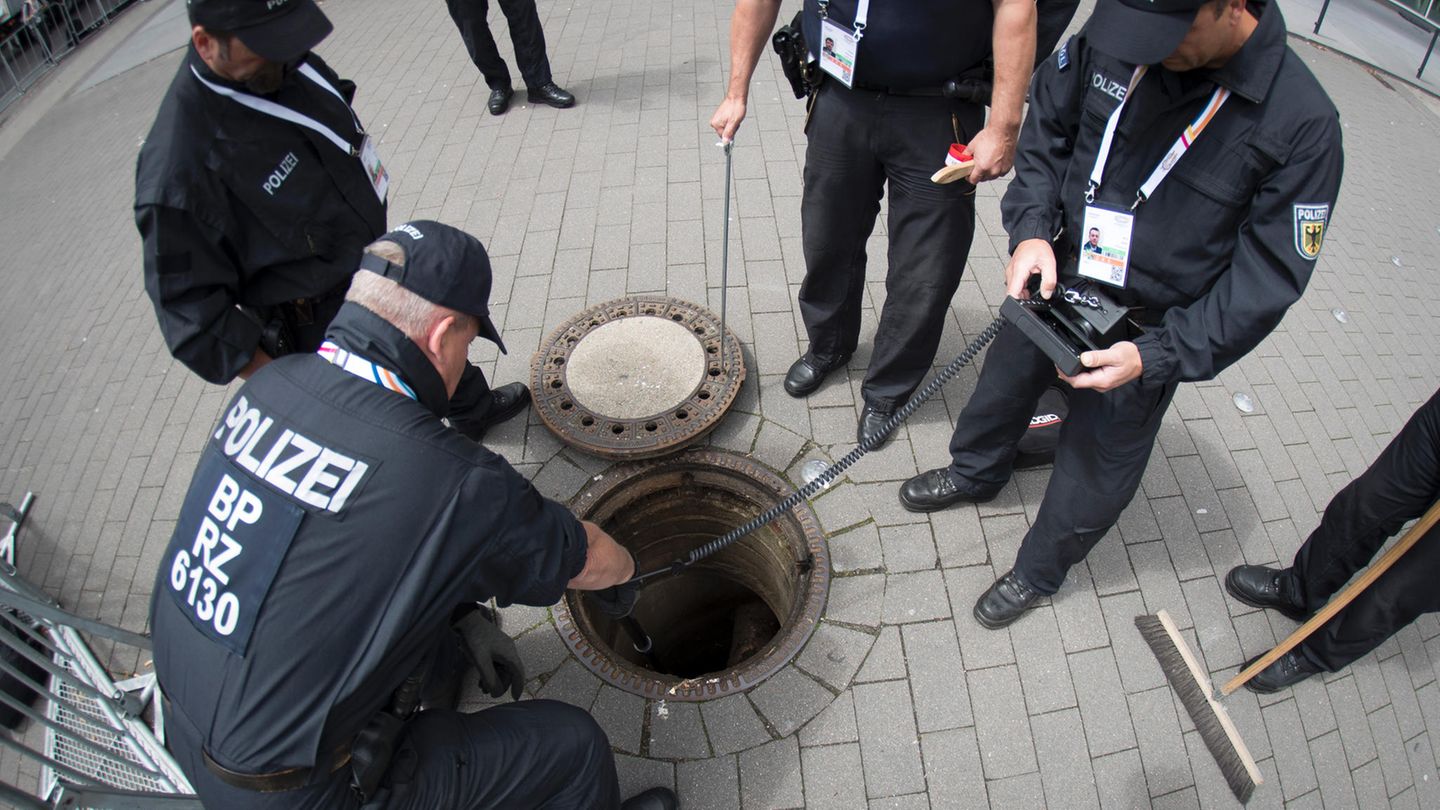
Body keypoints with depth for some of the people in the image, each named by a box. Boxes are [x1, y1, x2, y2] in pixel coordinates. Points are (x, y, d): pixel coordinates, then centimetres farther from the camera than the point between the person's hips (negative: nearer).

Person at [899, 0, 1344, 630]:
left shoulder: (1304, 122, -24)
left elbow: (1269, 276, -18)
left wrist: (1157, 357, -27)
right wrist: (1031, 226, -15)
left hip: (1147, 335, -3)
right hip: (1059, 278, 4)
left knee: (1094, 472, 13)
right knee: (1005, 381, 26)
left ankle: (1036, 573, 41)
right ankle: (976, 472, 59)